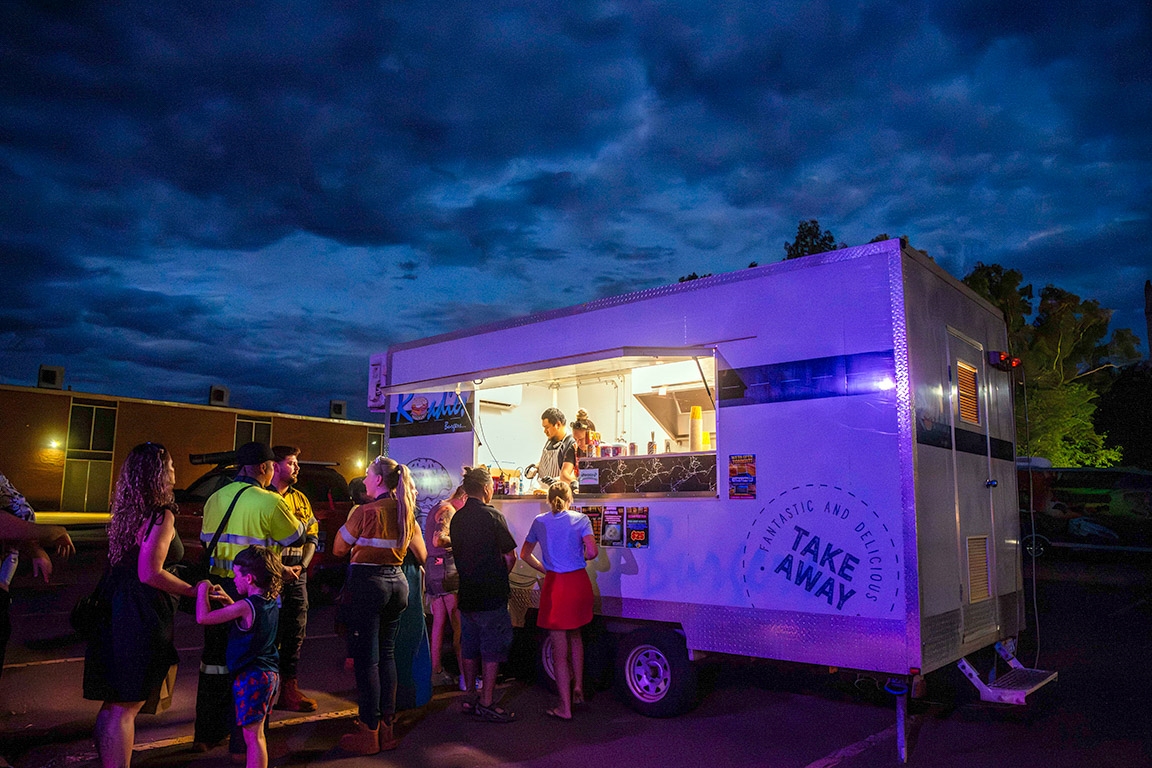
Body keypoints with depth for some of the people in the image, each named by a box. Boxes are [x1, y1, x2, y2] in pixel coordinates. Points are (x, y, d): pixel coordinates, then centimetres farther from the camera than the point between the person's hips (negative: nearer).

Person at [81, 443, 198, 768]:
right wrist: (194, 590, -14)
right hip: (140, 617, -8)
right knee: (126, 707, -3)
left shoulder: (127, 512, 10)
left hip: (117, 608, 8)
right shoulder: (162, 515, -15)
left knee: (113, 704, 16)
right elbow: (150, 574, -21)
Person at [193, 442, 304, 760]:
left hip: (217, 588, 6)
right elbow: (295, 536, -2)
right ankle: (241, 744, 12)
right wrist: (303, 522, 20)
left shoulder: (215, 499, 5)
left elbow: (207, 540, 13)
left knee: (215, 659, 18)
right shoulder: (270, 502, -14)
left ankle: (206, 735, 30)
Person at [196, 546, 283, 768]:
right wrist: (227, 601, 12)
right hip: (270, 673, 9)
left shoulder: (245, 606, -19)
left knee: (253, 735, -4)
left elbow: (203, 618, -19)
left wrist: (202, 589, -5)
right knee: (257, 733, 20)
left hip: (251, 677, -9)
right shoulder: (272, 602, 6)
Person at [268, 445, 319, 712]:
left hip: (297, 573, 6)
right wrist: (279, 567, -14)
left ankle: (289, 689, 16)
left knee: (295, 633, 8)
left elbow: (312, 535, 15)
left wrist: (302, 565, 0)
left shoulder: (300, 499, 16)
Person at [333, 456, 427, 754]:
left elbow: (339, 549, -5)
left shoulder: (365, 511, -14)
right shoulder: (406, 514, 5)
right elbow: (421, 555, 14)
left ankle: (369, 733, 8)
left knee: (366, 659, 1)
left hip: (367, 583, -6)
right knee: (387, 654, 15)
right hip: (397, 583, 6)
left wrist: (350, 526, 9)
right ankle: (387, 727, 21)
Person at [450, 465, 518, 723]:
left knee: (469, 648, 15)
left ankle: (469, 697, 24)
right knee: (492, 649, 1)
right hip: (492, 595, -7)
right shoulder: (492, 516, -14)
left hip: (466, 593, 7)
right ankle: (486, 703, 5)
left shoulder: (456, 518, 6)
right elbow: (509, 557, -11)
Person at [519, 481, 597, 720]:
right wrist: (579, 557, 9)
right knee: (575, 635, 26)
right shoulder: (580, 519, -1)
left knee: (559, 649, 6)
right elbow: (591, 552, -11)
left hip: (554, 585, -1)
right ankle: (578, 688, 25)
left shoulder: (540, 522, 5)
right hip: (578, 583, 1)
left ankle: (565, 707, 11)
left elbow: (524, 554, 14)